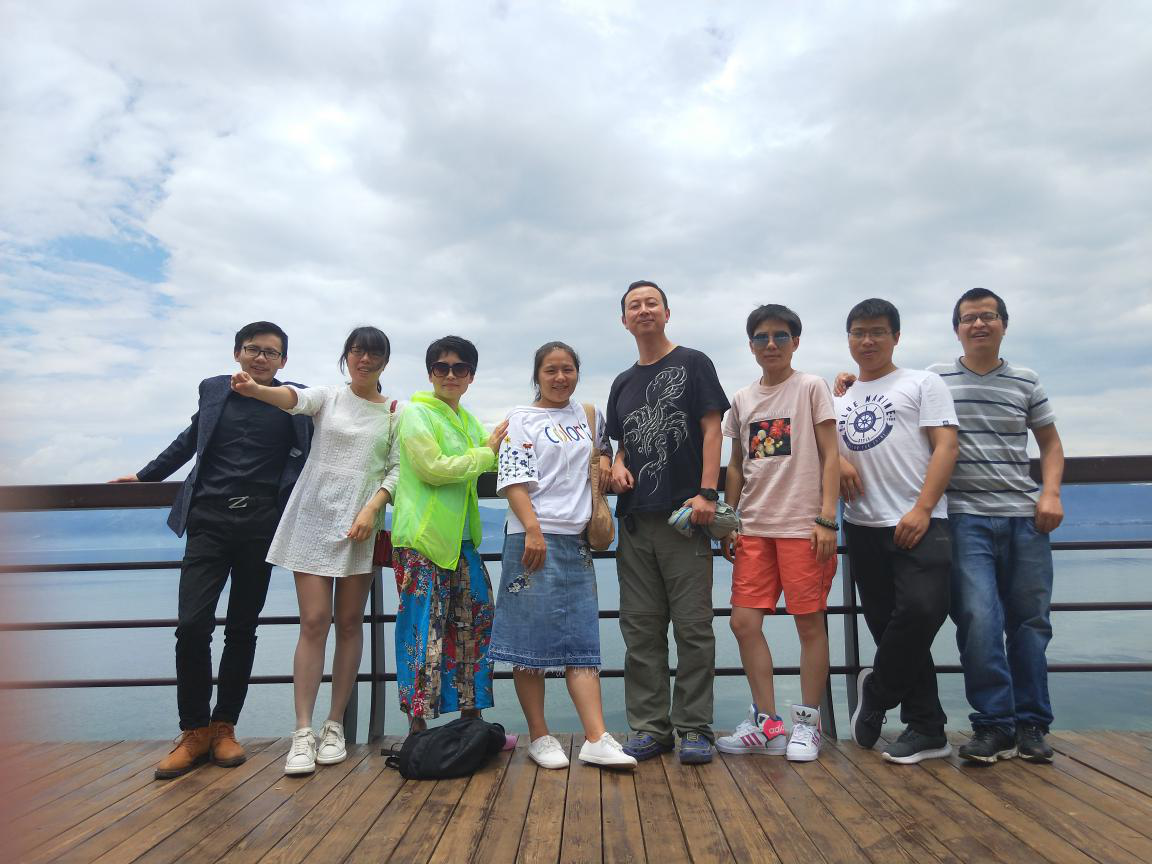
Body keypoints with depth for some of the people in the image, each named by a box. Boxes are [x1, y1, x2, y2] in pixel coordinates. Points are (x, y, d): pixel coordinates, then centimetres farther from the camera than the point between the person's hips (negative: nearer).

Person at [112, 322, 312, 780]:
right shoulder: (213, 390, 11)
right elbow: (190, 440, 25)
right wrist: (146, 475, 33)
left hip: (260, 527, -1)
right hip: (209, 522, 1)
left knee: (241, 630, 7)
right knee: (192, 625, -8)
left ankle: (223, 728, 22)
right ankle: (194, 731, 10)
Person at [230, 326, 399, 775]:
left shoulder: (396, 412, 7)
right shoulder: (329, 396, 4)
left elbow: (396, 469, 3)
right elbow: (295, 398, -18)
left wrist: (372, 507, -13)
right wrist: (256, 389, -39)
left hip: (361, 523, 1)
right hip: (315, 518, -1)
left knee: (349, 623, 6)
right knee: (314, 621, -5)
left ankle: (334, 725, 17)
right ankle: (303, 732, 2)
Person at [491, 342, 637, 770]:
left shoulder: (587, 415, 16)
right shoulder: (523, 418, 2)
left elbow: (604, 448, 32)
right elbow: (514, 478, -7)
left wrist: (605, 460, 7)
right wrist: (533, 531, -18)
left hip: (577, 540, 5)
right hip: (535, 538, -4)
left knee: (582, 641, 1)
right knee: (532, 638, 1)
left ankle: (596, 739, 1)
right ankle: (539, 737, 12)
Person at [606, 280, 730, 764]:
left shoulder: (692, 365, 4)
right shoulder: (623, 384, 18)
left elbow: (712, 430, -4)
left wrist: (707, 493, -14)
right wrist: (618, 466, 1)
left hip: (685, 515, -5)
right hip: (635, 517, 5)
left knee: (693, 627, -1)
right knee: (640, 629, 7)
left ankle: (694, 729, 10)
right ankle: (649, 728, 16)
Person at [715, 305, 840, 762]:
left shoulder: (811, 388, 2)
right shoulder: (741, 400, 14)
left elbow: (830, 456, -2)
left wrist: (827, 519, -9)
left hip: (802, 526, -4)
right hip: (753, 528, 4)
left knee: (810, 622, 3)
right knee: (744, 622, 2)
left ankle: (807, 724, 17)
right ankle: (766, 722, 16)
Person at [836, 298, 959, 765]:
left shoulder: (922, 383, 7)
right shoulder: (841, 400, 20)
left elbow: (946, 446, -3)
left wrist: (922, 509, -15)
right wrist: (838, 461, -3)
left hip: (918, 524, -4)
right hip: (863, 528, 5)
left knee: (921, 610, -22)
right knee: (889, 627, 6)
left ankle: (877, 690, 5)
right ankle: (926, 730, 17)